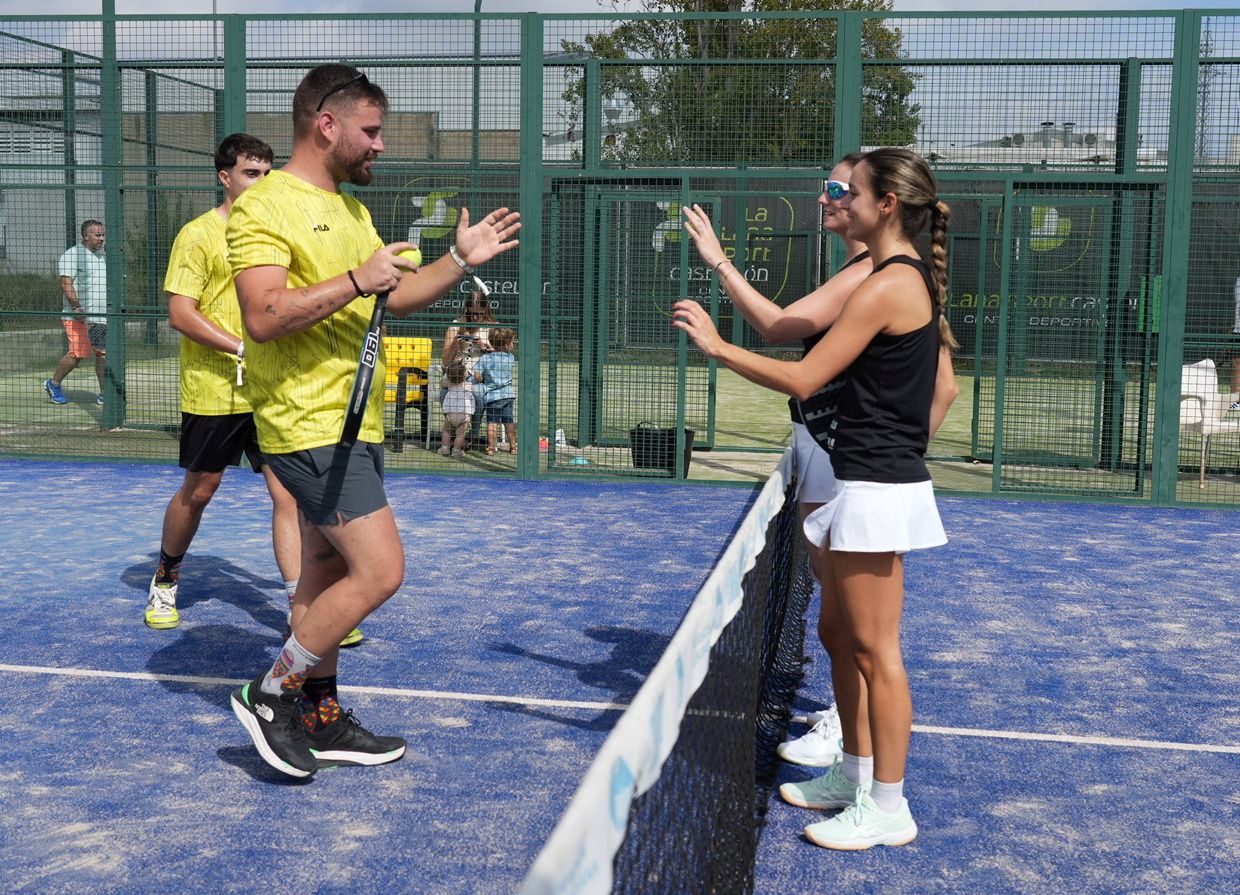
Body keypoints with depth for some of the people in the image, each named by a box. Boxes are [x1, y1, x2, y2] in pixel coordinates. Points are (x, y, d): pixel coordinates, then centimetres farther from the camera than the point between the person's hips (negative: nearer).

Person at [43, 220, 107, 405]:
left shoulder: (102, 256, 18)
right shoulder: (71, 255, -6)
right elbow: (66, 284, -15)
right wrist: (77, 307, -24)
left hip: (102, 316, 7)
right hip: (78, 317, -7)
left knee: (103, 353, 0)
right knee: (77, 354, -8)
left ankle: (104, 394, 4)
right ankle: (54, 384, 14)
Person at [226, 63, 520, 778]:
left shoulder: (352, 209, 17)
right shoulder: (265, 206, -12)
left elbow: (392, 299, 22)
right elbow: (263, 317, -23)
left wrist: (461, 262, 11)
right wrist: (357, 280, -22)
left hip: (354, 424, 10)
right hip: (309, 425, -10)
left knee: (329, 573, 14)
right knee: (381, 569, -14)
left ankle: (319, 718, 24)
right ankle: (272, 693, 1)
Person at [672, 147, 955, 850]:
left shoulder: (888, 285, -18)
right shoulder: (917, 279, 12)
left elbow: (802, 379, -19)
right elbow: (941, 385, 19)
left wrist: (716, 345, -11)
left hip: (875, 490, -10)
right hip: (883, 481, 10)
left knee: (876, 649, -2)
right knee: (851, 640, 18)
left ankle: (887, 808, 9)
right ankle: (854, 775, 30)